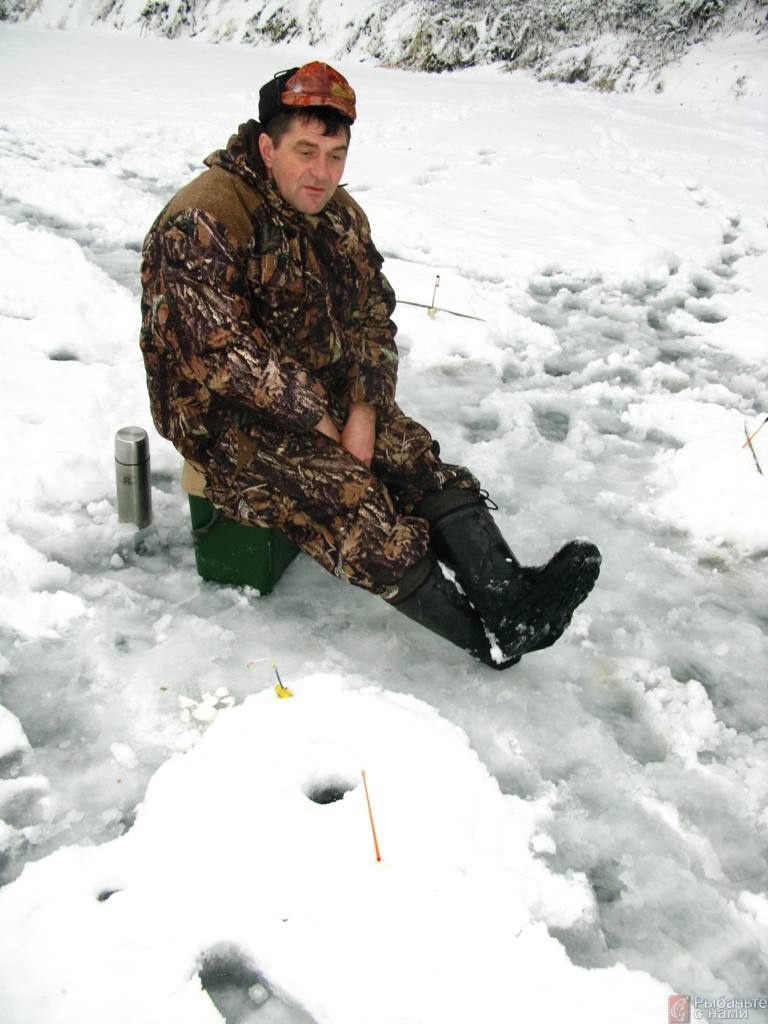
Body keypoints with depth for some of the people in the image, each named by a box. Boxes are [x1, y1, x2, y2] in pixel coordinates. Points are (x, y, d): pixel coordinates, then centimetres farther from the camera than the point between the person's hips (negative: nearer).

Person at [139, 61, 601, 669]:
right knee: (353, 500, -24)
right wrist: (319, 423, -19)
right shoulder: (202, 223, -18)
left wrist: (364, 408, -11)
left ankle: (511, 598, -24)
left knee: (424, 465, -15)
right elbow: (221, 350, -24)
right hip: (228, 414, -7)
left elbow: (373, 316, 6)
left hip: (328, 394, 7)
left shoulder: (341, 215, 6)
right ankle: (489, 636, -19)